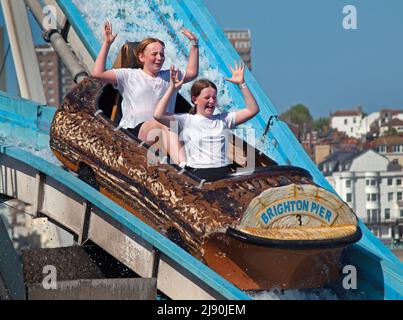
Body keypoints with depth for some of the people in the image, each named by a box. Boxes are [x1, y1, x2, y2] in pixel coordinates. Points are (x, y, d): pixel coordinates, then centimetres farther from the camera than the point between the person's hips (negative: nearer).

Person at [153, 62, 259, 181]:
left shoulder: (223, 119, 20)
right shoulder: (187, 120, 9)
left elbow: (253, 110, 15)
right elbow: (158, 115, -6)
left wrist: (241, 84, 9)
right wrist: (172, 89, -4)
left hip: (224, 173, 4)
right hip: (198, 174, -4)